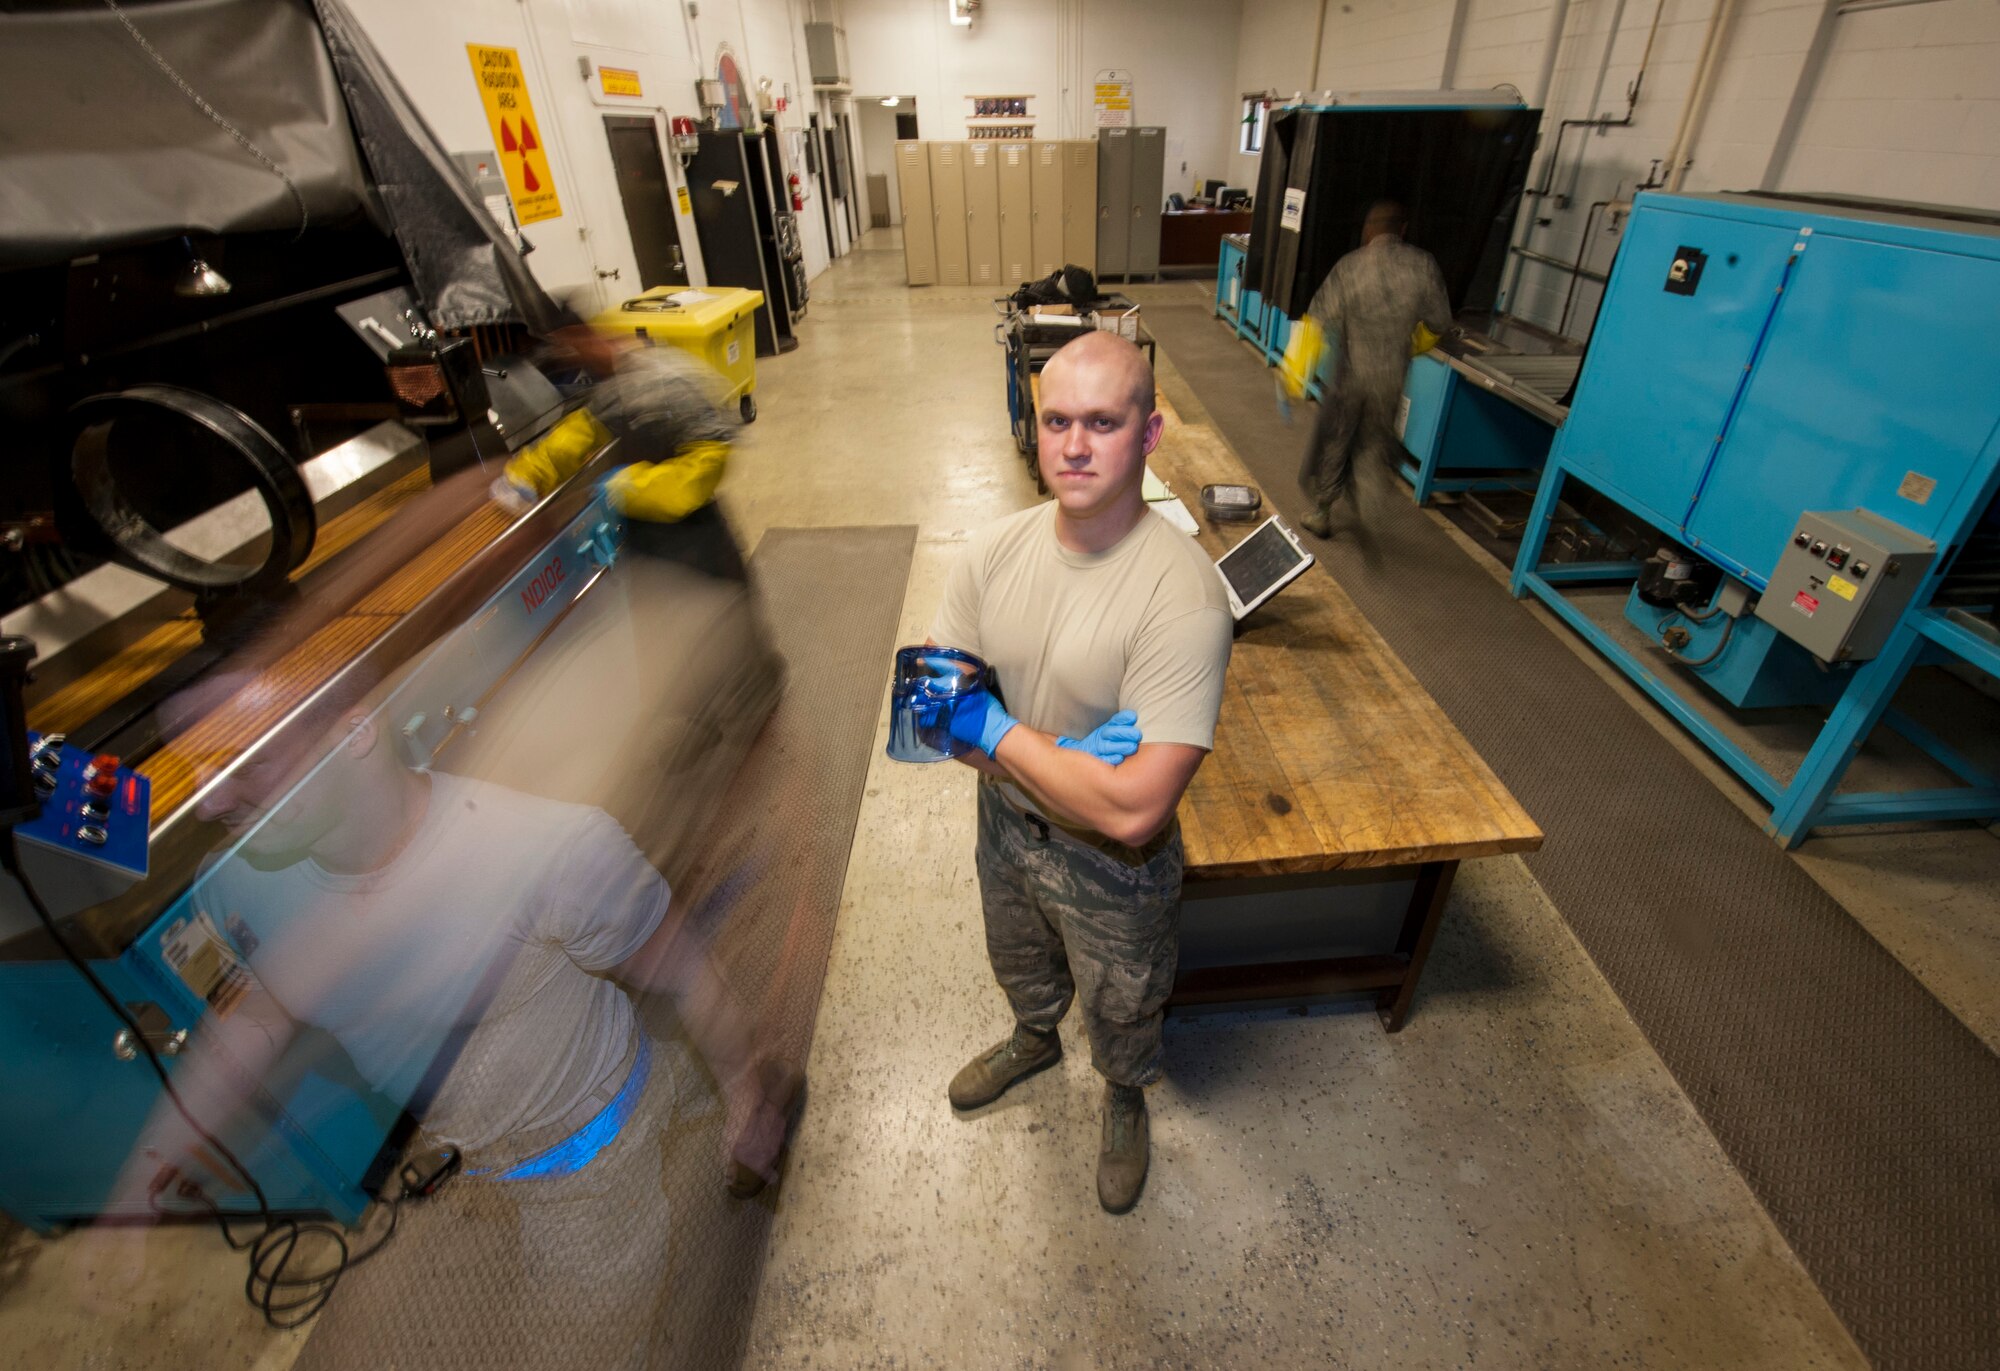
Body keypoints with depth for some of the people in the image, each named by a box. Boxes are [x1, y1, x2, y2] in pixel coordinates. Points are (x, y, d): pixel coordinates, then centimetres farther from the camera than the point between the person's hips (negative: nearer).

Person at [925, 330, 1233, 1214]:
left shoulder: (1182, 595, -33)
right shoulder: (997, 550, -15)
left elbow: (1131, 806, -36)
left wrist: (996, 729, -27)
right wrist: (1063, 759, -26)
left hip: (1112, 865, -4)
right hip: (1005, 822, 5)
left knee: (1119, 1009, 26)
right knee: (1020, 966, 34)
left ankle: (1124, 1099, 61)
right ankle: (1033, 1040, 69)